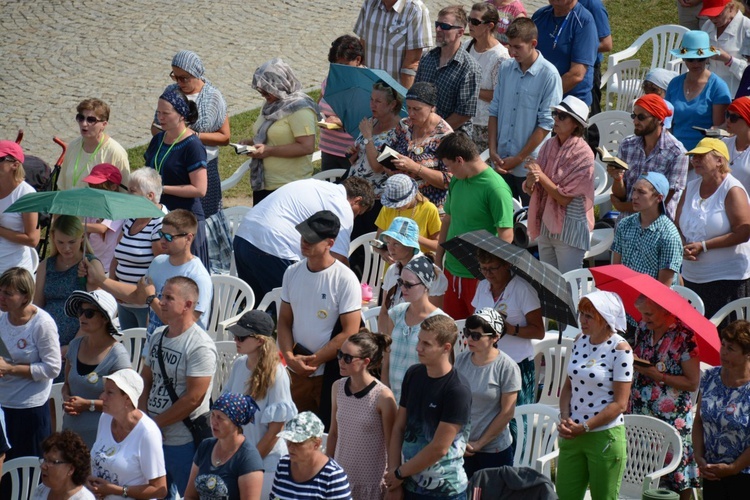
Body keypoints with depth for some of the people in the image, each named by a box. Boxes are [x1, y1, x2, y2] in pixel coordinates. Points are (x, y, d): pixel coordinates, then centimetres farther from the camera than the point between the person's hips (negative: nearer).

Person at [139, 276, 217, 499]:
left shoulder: (200, 346, -15)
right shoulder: (157, 337, 10)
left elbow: (193, 399, -19)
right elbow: (145, 380, 14)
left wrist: (156, 422, -13)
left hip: (184, 442, -8)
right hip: (154, 438, 8)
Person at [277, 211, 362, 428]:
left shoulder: (345, 279, -12)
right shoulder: (293, 272, 5)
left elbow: (350, 333, -14)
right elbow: (284, 322, 10)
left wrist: (313, 360, -13)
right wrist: (290, 358, -7)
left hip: (331, 373, -5)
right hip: (296, 371, 5)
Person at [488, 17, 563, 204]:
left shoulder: (549, 75, -12)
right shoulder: (506, 68, 4)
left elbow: (546, 124, -12)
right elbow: (494, 111, 10)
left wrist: (519, 158, -11)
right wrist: (493, 151, 0)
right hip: (502, 163, 5)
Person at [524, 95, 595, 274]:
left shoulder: (582, 154, -15)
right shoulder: (549, 146, 3)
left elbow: (564, 198, -17)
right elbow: (531, 190, 4)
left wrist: (541, 176, -23)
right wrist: (531, 181, -19)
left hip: (570, 228, -6)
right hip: (546, 224, 6)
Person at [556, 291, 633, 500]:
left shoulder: (620, 349, -12)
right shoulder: (580, 341, 6)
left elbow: (619, 404, -14)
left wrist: (584, 427, -15)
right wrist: (565, 419, -5)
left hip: (605, 436, -6)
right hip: (572, 434, 6)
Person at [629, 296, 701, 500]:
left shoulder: (684, 336, -13)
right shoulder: (643, 329, 6)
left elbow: (692, 383, -13)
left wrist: (659, 376, -20)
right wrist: (631, 360, 2)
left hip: (672, 419, -6)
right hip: (640, 413, 6)